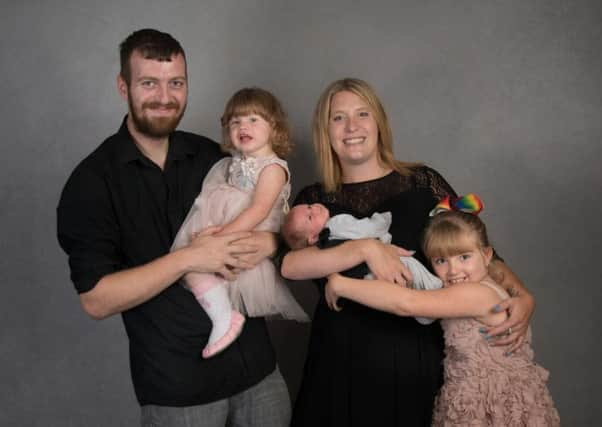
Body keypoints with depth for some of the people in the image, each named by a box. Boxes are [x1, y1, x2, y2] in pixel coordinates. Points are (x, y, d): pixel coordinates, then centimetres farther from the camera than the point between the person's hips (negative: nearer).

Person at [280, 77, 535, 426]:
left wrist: (522, 295, -15)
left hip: (415, 356, 0)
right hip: (342, 358, 1)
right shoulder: (314, 199, 3)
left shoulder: (423, 182, 1)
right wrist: (366, 248, -24)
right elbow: (288, 264, -14)